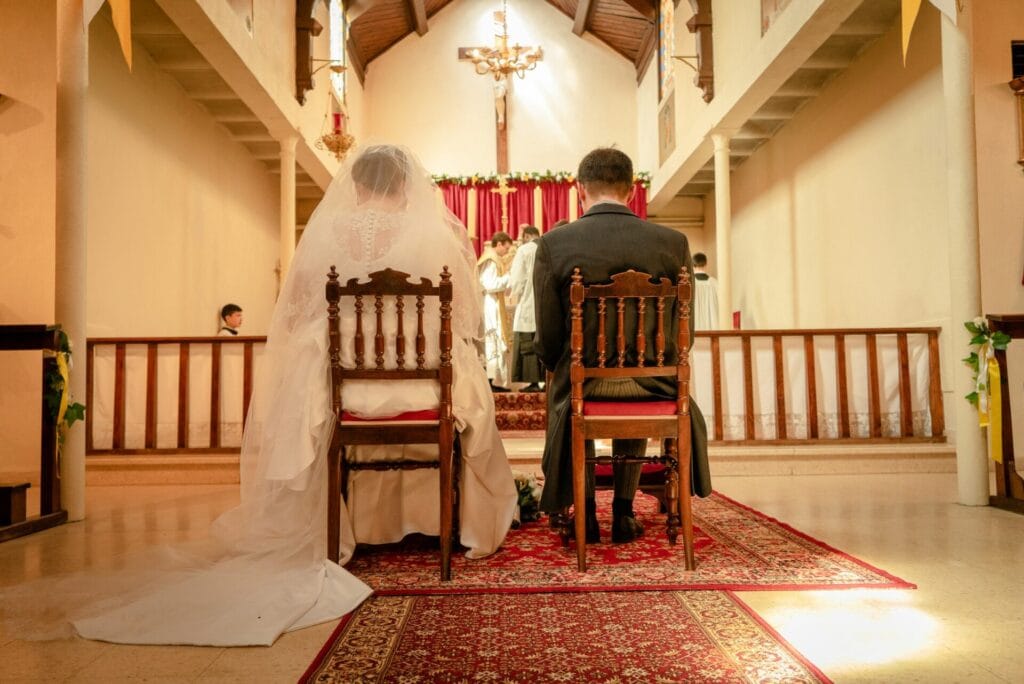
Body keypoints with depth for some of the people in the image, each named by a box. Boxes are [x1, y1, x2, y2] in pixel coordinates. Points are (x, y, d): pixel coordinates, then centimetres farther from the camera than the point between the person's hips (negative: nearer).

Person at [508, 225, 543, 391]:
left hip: (529, 305, -4)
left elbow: (516, 279, -5)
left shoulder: (524, 250, -3)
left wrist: (513, 292, 12)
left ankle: (534, 382, -2)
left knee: (529, 345, 0)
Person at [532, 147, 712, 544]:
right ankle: (623, 513, 36)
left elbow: (548, 338, -6)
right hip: (653, 386, 2)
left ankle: (586, 513, 36)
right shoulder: (674, 242, -4)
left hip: (582, 385, -1)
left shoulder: (553, 244, -9)